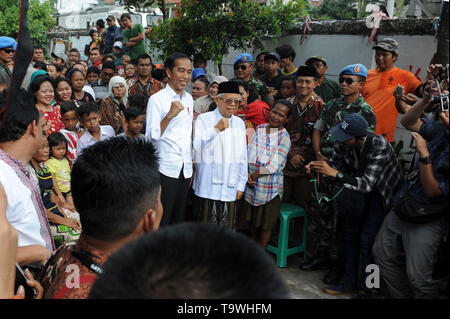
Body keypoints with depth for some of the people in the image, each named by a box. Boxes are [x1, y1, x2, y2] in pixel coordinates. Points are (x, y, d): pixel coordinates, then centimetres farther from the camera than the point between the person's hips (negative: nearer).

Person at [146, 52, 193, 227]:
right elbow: (151, 136, -14)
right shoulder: (157, 99, -8)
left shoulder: (189, 99, 12)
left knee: (178, 219, 14)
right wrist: (170, 115, -26)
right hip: (165, 169, -6)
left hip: (186, 169, 6)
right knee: (161, 221, 0)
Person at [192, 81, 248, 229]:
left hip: (230, 189, 4)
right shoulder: (203, 119, -1)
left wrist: (241, 185, 13)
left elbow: (242, 157, 16)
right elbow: (195, 147, -15)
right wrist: (216, 129, -20)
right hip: (208, 188, -4)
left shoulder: (239, 123, 14)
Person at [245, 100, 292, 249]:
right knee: (252, 220, 18)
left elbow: (272, 167, -14)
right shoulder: (259, 129, 5)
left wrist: (253, 176, -9)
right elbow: (249, 154, 4)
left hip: (270, 188, -5)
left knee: (266, 224, 8)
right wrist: (247, 175, -9)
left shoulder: (284, 137, -9)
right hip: (252, 185, 5)